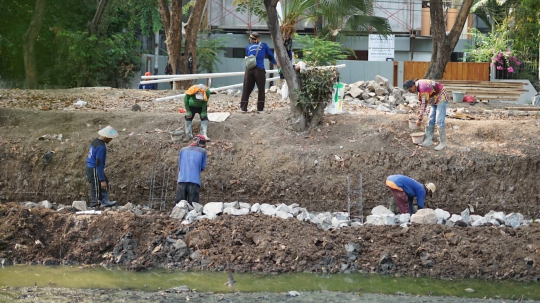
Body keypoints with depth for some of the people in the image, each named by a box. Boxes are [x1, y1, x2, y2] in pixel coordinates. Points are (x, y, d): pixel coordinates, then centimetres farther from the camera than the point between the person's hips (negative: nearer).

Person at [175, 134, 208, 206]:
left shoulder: (183, 150, 16)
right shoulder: (203, 151, 8)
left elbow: (179, 166, 17)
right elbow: (202, 167, 13)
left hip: (181, 181, 2)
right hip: (194, 182, -2)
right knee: (192, 206, -6)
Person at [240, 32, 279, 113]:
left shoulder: (248, 47, 16)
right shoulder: (264, 45, 13)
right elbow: (270, 56, 20)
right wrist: (276, 63, 37)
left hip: (249, 69, 2)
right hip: (259, 69, -2)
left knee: (246, 89, 6)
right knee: (261, 89, 8)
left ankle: (243, 107, 5)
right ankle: (260, 108, 7)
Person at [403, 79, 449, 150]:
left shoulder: (423, 88, -28)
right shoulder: (418, 88, 2)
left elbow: (424, 104, -26)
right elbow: (421, 102, 11)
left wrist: (420, 119, -21)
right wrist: (419, 117, 12)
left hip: (441, 99, -10)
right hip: (435, 100, 10)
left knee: (439, 121, -13)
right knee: (431, 120, 9)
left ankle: (443, 143, -8)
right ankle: (429, 140, 13)